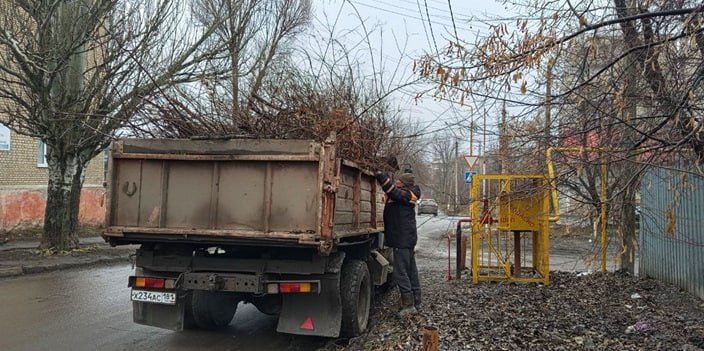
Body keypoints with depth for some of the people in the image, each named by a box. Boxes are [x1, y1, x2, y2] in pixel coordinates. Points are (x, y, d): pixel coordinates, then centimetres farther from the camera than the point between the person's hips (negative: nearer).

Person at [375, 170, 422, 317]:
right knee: (410, 270, 15)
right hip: (407, 238, 10)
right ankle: (416, 301, 24)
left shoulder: (405, 195, -16)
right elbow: (390, 189, 15)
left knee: (400, 272, -7)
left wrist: (378, 173, -30)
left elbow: (391, 189, -29)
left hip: (403, 239, -10)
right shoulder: (404, 195, 12)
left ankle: (409, 304, -3)